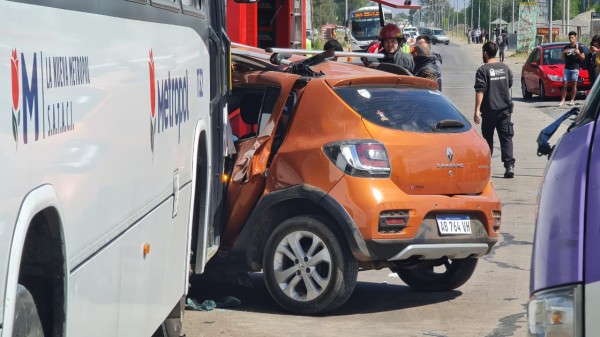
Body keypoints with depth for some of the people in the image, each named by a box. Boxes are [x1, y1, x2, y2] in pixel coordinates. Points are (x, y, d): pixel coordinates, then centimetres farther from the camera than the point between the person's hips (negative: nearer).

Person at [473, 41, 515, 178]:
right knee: (506, 138, 0)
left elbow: (480, 90, -16)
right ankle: (509, 165, -14)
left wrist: (477, 109, -19)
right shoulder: (505, 68, 7)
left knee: (487, 138, 10)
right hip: (505, 108, 3)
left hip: (489, 110, -3)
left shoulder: (483, 70, -9)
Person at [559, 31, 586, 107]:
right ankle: (562, 100, -3)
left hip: (575, 68, -3)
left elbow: (583, 58, 1)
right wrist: (563, 53, -4)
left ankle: (572, 100, 2)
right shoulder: (566, 47, 13)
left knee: (574, 84, -2)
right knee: (564, 84, -2)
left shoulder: (579, 47, 2)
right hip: (567, 68, 3)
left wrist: (578, 53, -17)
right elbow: (563, 58, 16)